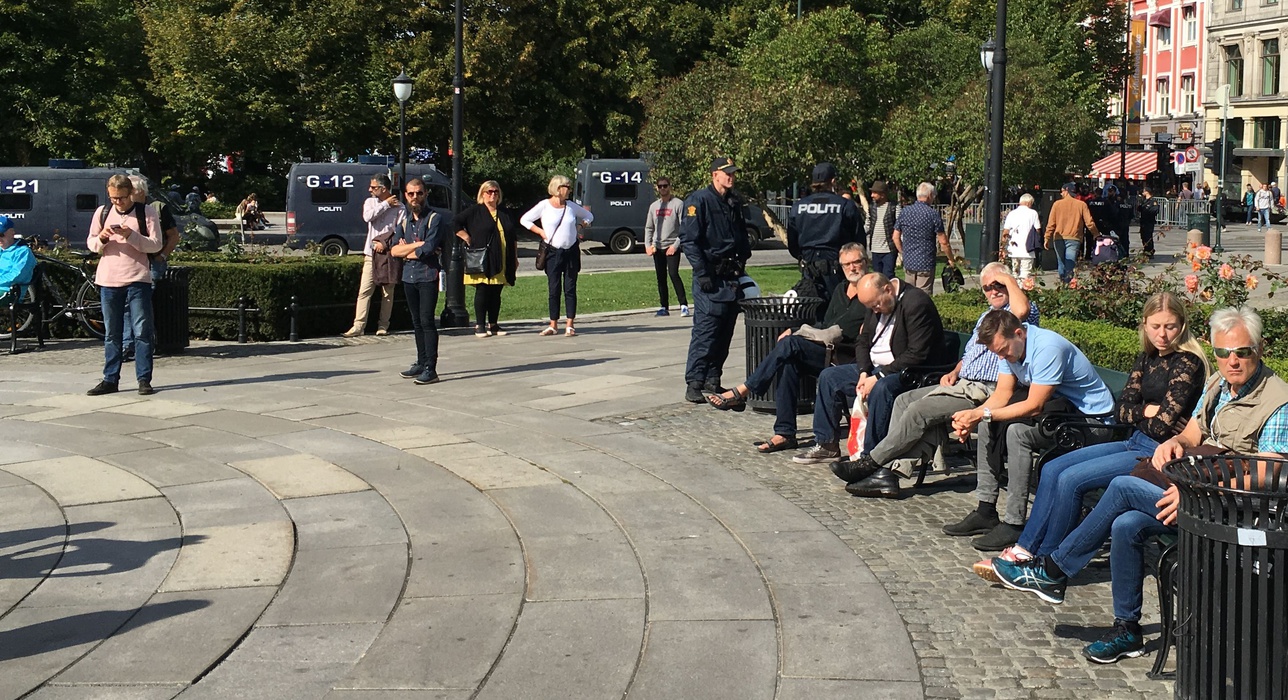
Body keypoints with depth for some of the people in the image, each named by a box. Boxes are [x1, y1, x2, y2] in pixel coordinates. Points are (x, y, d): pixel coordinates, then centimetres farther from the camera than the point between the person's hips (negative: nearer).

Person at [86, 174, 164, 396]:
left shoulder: (147, 213, 0)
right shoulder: (102, 212, 10)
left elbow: (156, 244, -4)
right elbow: (90, 243, 14)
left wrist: (131, 236, -18)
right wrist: (101, 239, -8)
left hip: (138, 279, -3)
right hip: (108, 280, 3)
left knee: (142, 332, -3)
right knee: (111, 334, 8)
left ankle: (144, 380, 1)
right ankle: (110, 380, 14)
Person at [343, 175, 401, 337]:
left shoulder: (398, 207, -1)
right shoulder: (370, 202, 11)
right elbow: (367, 216, -10)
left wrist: (385, 243, -14)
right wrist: (386, 204, -6)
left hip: (389, 253, -2)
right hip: (371, 253, 2)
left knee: (388, 292, 4)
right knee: (364, 290, -5)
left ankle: (383, 326, 12)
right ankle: (358, 326, -7)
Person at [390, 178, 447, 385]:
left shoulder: (435, 219, -5)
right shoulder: (403, 219, 14)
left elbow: (427, 250, -16)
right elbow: (394, 250, 5)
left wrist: (406, 250, -1)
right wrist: (418, 245, -8)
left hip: (428, 276, -6)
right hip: (409, 276, 6)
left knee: (426, 321, -11)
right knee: (417, 322, 12)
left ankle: (430, 369, -13)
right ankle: (421, 363, 20)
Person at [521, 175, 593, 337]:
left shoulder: (571, 206, 6)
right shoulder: (544, 205, -3)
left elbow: (589, 216, 22)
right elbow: (524, 219, 2)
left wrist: (582, 224, 3)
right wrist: (540, 231, -5)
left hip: (571, 251, 2)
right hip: (553, 252, -2)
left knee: (570, 288, 1)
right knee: (554, 289, 1)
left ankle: (570, 325, 3)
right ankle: (553, 325, 8)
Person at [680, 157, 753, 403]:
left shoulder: (735, 202, 16)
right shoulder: (699, 200, -8)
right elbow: (689, 240, -13)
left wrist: (742, 262, 14)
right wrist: (702, 273, -17)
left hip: (732, 277, 8)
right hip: (711, 277, -8)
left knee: (725, 332, 9)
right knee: (705, 330, -11)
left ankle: (713, 380, 18)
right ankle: (694, 384, -8)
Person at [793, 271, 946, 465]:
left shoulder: (916, 303, -20)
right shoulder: (877, 303, 6)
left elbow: (917, 354, -25)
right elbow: (862, 342, 13)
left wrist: (878, 377, -24)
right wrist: (864, 373, -6)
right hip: (874, 367, 9)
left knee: (881, 389, -37)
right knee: (829, 376, 4)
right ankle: (826, 445, 7)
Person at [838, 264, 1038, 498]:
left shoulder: (1020, 312, -3)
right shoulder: (986, 315, 27)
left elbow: (1022, 310, -30)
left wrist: (1008, 280, -13)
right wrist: (954, 372, 10)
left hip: (984, 392, -10)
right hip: (962, 383, 10)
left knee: (919, 410, -21)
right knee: (905, 400, -6)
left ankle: (871, 462, -10)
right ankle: (890, 471, -17)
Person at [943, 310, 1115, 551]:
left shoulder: (1048, 348, -27)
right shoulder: (1011, 345, 0)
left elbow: (1034, 406, -27)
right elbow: (1002, 395, 1)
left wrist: (983, 414, -27)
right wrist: (973, 414, -18)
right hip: (1057, 403, 10)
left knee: (1017, 431, -28)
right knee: (988, 425, 3)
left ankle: (1014, 524, -22)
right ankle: (985, 511, 5)